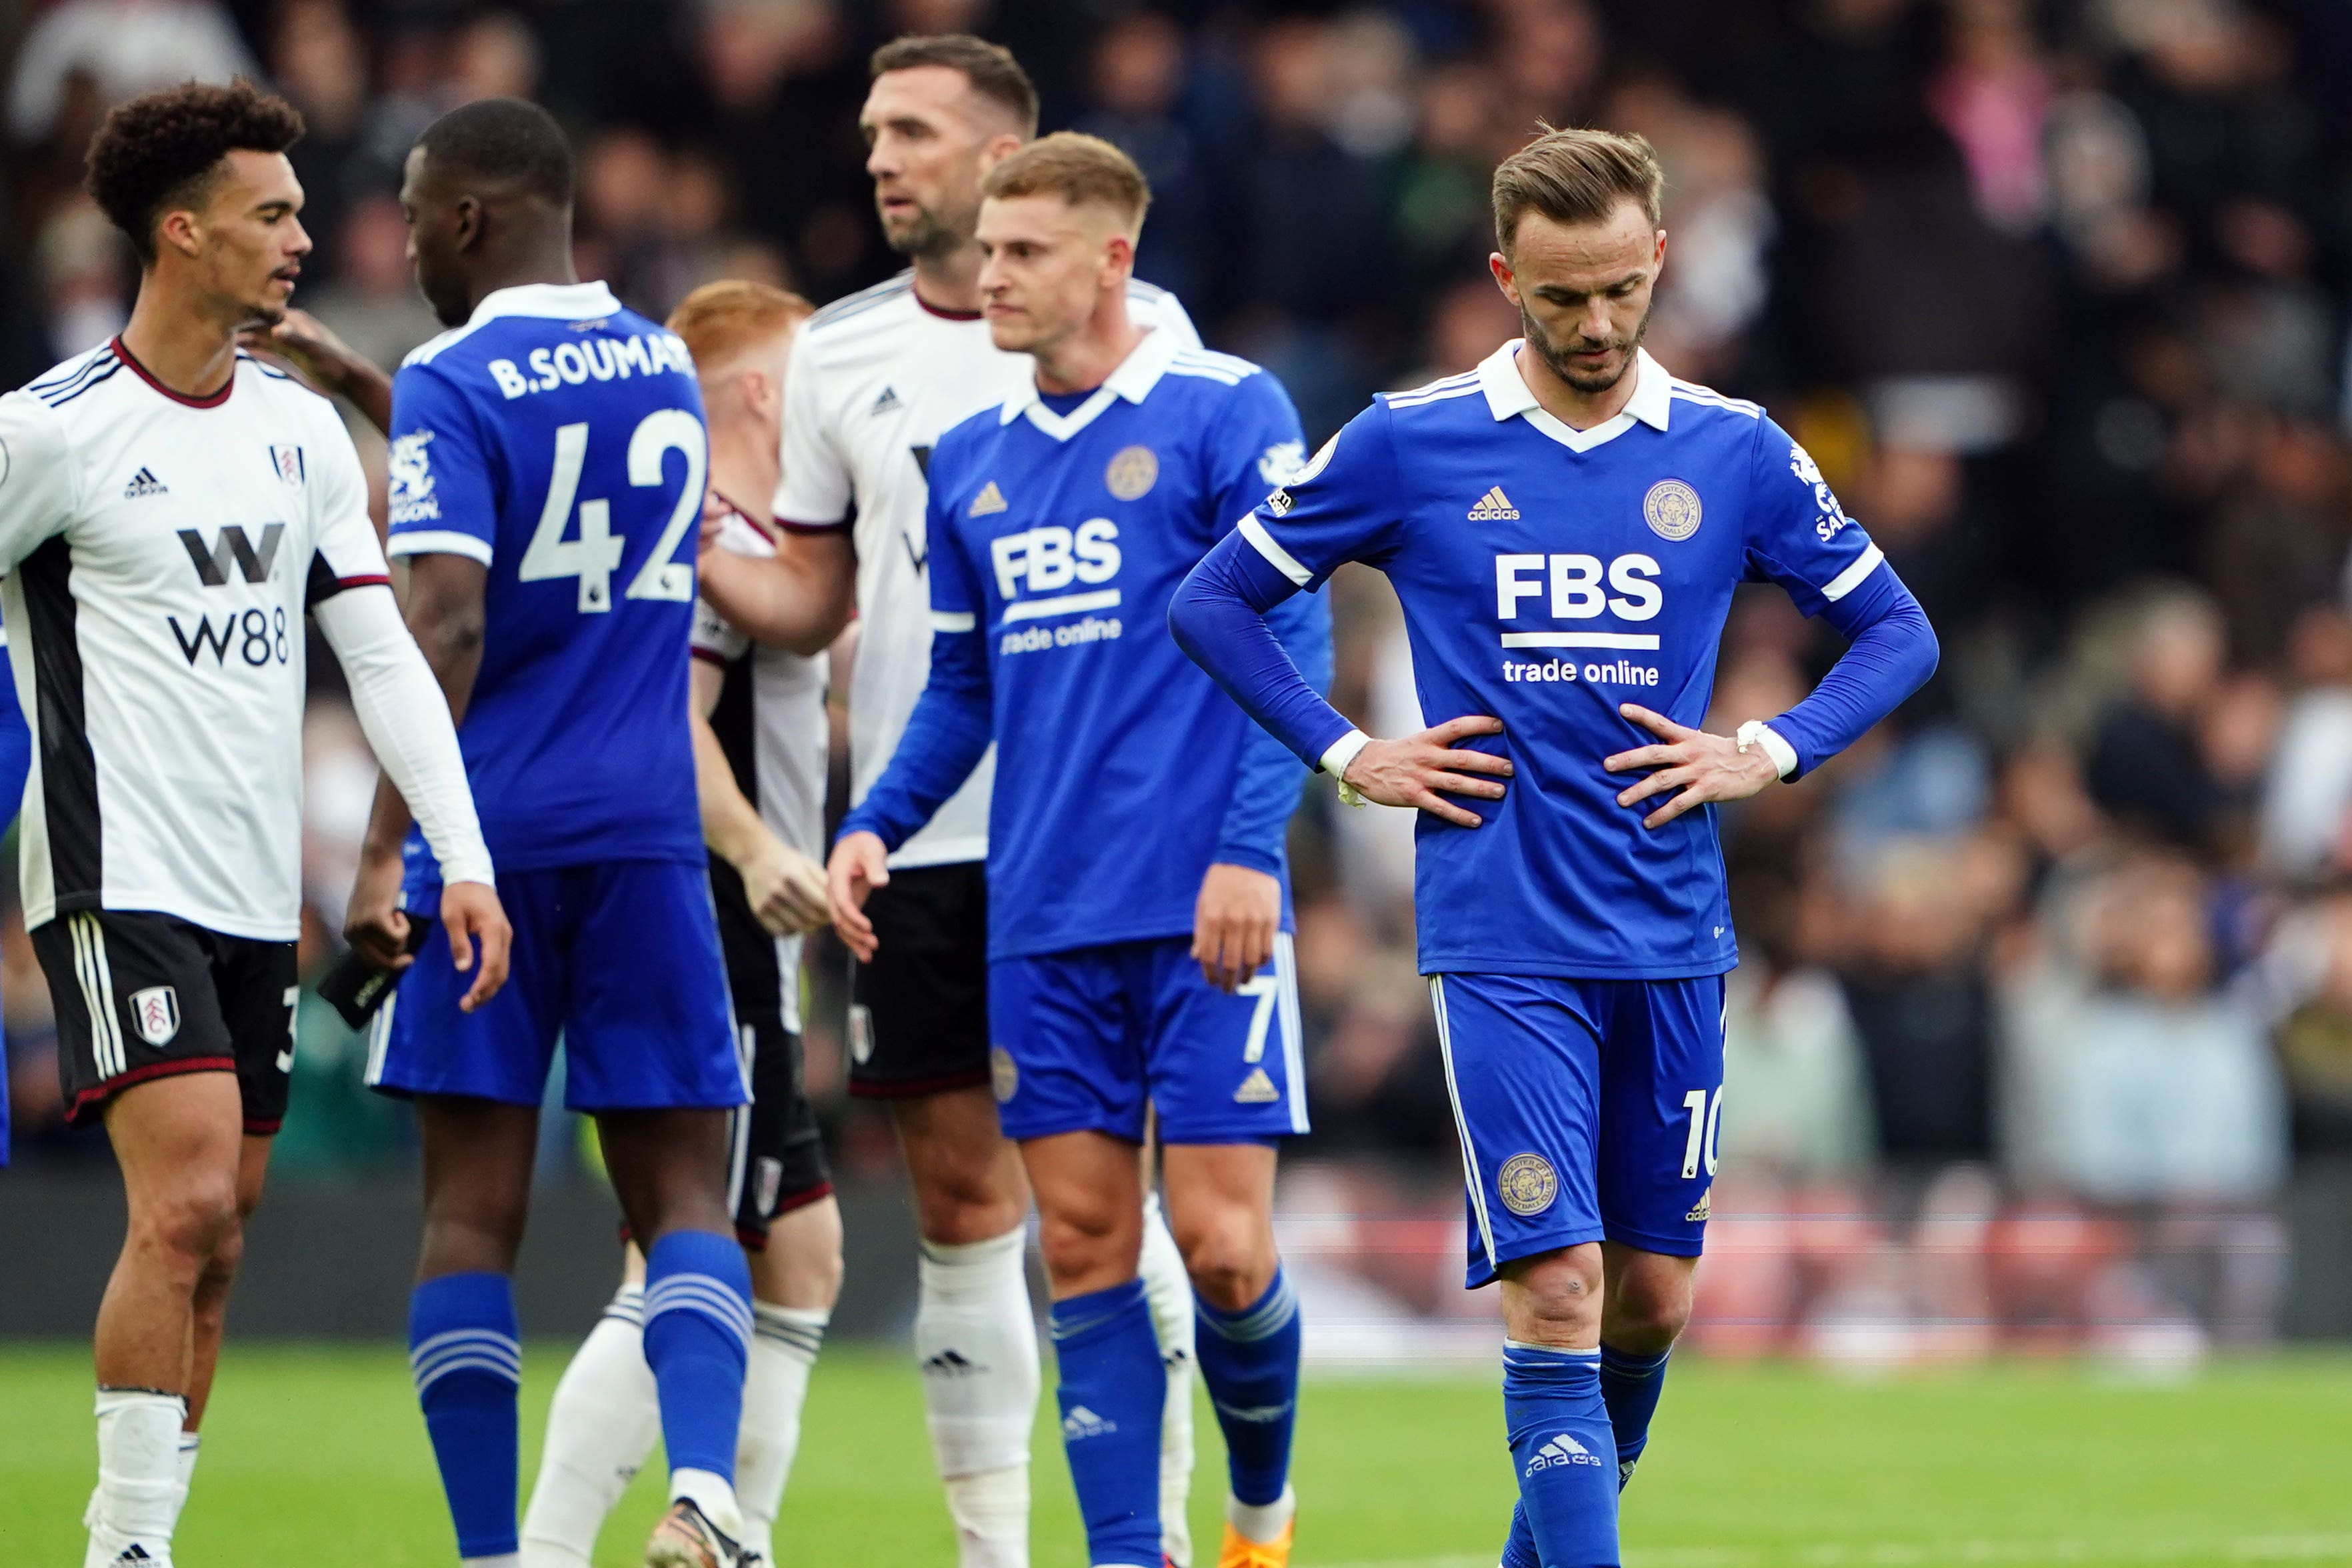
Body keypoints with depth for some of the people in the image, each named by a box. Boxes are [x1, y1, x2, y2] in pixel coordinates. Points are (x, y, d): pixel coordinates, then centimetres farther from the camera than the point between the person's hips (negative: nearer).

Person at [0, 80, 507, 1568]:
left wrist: (464, 859, 1)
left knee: (215, 1244, 6)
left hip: (257, 889, 7)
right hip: (122, 875, -7)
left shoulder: (301, 426, 11)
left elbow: (383, 650, 10)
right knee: (186, 1203, -19)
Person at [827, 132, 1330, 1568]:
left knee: (1221, 1244, -6)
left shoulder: (1227, 413, -4)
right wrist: (875, 828, 6)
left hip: (1202, 910, -5)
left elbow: (1293, 644, -7)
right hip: (1043, 916, 5)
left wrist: (1248, 848, -16)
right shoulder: (973, 460, 14)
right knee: (1086, 1248, 2)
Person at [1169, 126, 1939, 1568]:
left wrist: (1769, 753, -1)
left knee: (1652, 1296, 10)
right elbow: (1213, 602, 8)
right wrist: (1350, 756, -1)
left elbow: (1897, 632, 14)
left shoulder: (1736, 453, 4)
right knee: (1555, 1296, -13)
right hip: (1503, 945, -3)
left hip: (1672, 943, 3)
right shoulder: (1410, 445, -1)